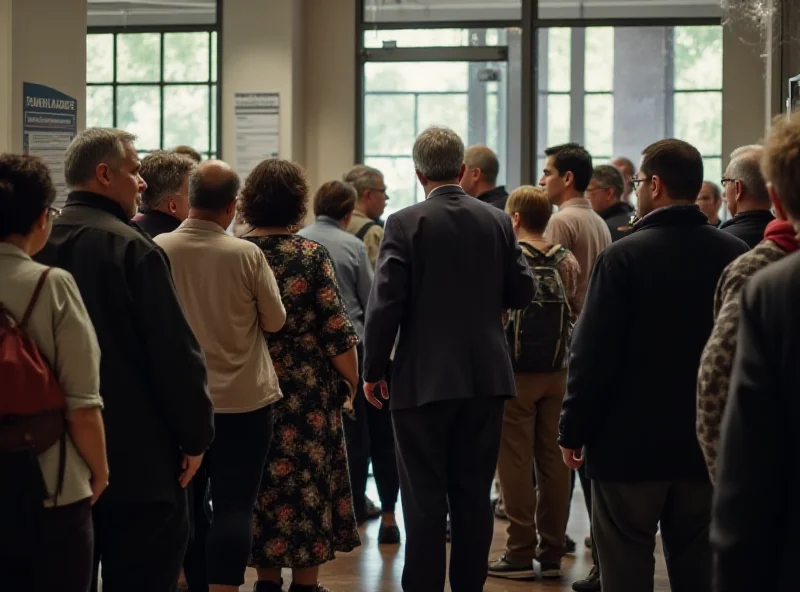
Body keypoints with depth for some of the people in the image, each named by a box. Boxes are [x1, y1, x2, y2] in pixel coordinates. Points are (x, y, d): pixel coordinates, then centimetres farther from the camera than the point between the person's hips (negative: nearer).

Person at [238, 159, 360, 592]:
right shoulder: (311, 255, -10)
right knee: (308, 482, 6)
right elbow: (336, 331, -11)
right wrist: (352, 380, 2)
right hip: (306, 390, -3)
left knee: (259, 481, 11)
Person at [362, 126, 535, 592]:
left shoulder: (406, 224, -9)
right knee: (474, 496, 11)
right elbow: (523, 291, 7)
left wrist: (374, 370, -3)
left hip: (425, 379, -4)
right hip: (486, 377, 4)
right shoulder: (498, 221, 2)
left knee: (425, 498, 1)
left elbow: (386, 302, -13)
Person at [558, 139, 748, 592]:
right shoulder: (735, 256, 0)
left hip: (630, 440, -4)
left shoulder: (625, 257, -14)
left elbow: (594, 354, -13)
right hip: (706, 443, 5)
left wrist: (573, 432, -3)